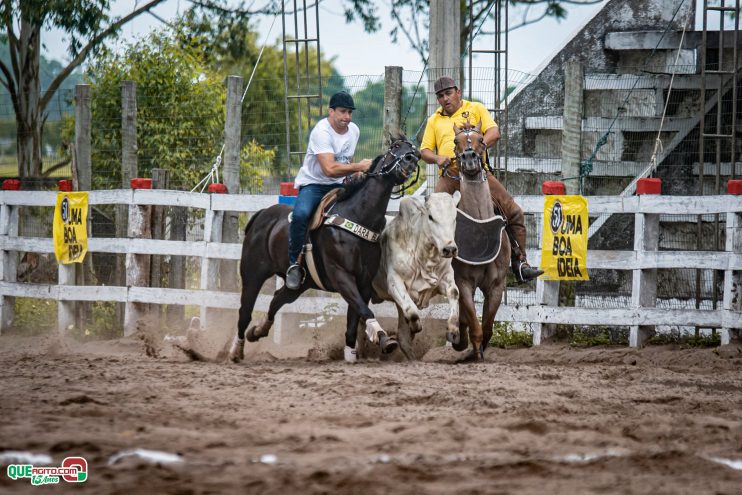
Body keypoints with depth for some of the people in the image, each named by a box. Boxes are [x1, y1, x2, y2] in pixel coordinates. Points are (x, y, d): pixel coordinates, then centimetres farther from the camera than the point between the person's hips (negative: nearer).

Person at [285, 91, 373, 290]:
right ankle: (294, 262, -20)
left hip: (338, 185, 7)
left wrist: (354, 174, 4)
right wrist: (359, 167, -29)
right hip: (312, 184, -7)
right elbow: (329, 169, -32)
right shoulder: (321, 131, -22)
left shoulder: (354, 130, 4)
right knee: (300, 214, -35)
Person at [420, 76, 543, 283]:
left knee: (513, 211, -11)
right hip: (449, 173, 1)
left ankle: (520, 263, -5)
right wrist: (437, 158, -6)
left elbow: (494, 132, 2)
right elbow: (425, 150, 17)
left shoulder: (476, 109, 15)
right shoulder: (434, 120, 21)